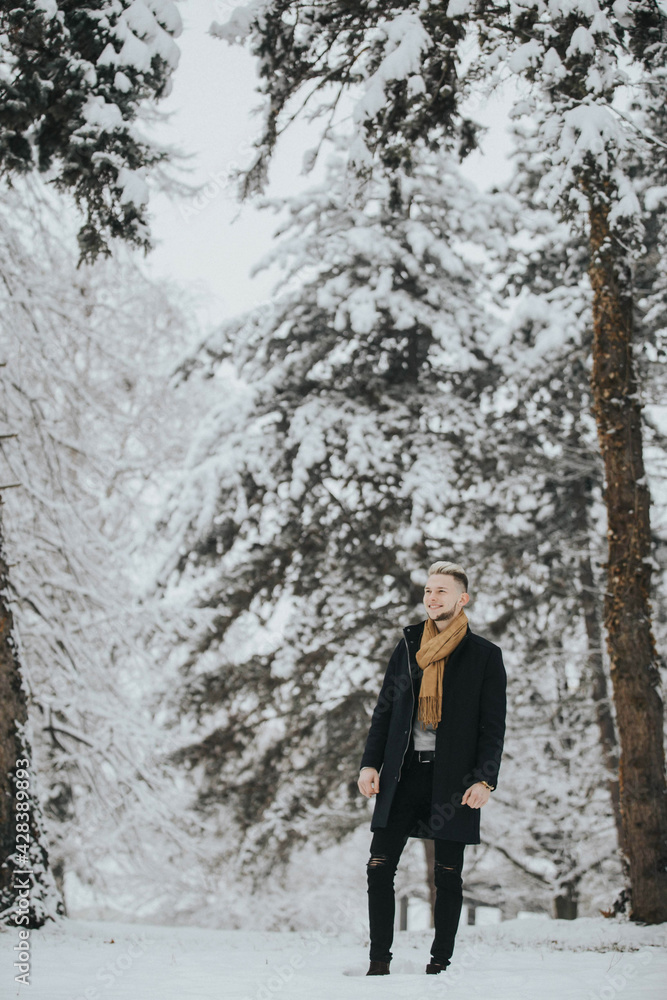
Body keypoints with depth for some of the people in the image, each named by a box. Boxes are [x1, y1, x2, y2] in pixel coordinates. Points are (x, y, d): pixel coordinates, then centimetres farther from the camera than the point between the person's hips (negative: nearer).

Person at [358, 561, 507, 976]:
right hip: (404, 774, 3)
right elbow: (384, 710, 15)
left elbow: (493, 727, -1)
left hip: (452, 780, -3)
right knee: (379, 867, -4)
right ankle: (380, 960, 4)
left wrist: (485, 780, -11)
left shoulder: (485, 655, 2)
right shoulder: (408, 646, 13)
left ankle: (441, 963, 12)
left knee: (448, 875, 3)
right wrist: (370, 763, 5)